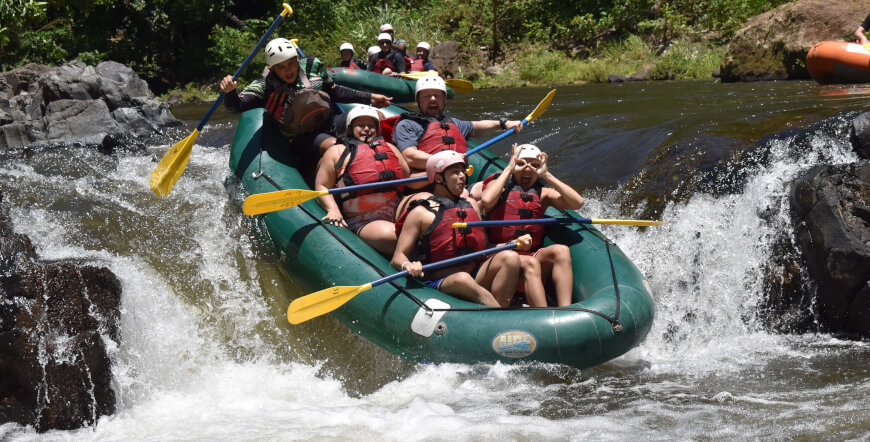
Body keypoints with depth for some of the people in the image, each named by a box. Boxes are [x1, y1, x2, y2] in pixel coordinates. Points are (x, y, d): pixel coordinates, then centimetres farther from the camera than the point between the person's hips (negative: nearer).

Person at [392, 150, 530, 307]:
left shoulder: (471, 205, 22)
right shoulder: (421, 213, 3)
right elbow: (398, 257, -1)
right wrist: (408, 265, -26)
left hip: (477, 278, 6)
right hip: (441, 283, -6)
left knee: (510, 258, -20)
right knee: (462, 279, -39)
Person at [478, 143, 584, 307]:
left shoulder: (542, 194, 17)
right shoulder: (499, 185, 9)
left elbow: (577, 203, -1)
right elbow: (486, 200, -17)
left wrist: (546, 175, 0)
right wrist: (509, 169, -5)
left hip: (534, 255, 4)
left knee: (561, 251, -25)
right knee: (530, 263, -33)